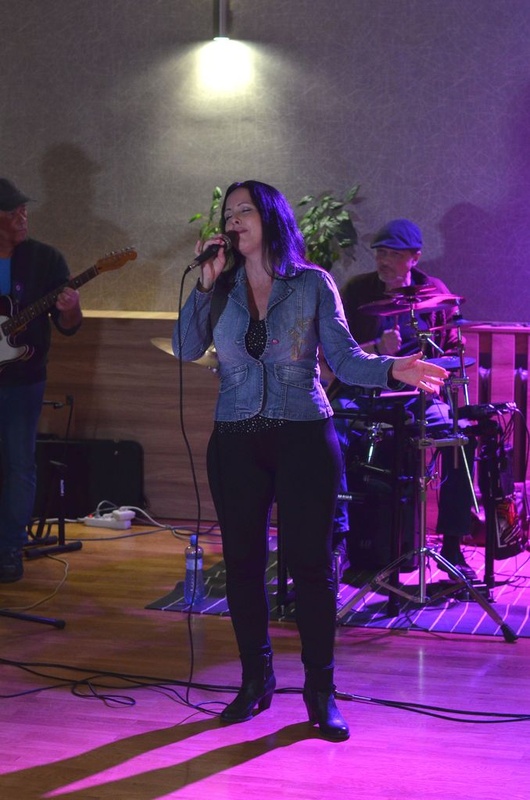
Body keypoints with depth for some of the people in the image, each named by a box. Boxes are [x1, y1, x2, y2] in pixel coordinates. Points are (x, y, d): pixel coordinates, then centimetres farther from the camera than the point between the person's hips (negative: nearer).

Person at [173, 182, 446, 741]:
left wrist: (390, 369, -22)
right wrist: (204, 284, -10)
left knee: (310, 562, -4)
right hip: (236, 443, 3)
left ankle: (321, 691, 7)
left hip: (304, 437, -3)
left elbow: (344, 358, -4)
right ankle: (255, 680, 22)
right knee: (242, 561, 6)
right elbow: (186, 349, -5)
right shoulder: (221, 288, 8)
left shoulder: (312, 284, 2)